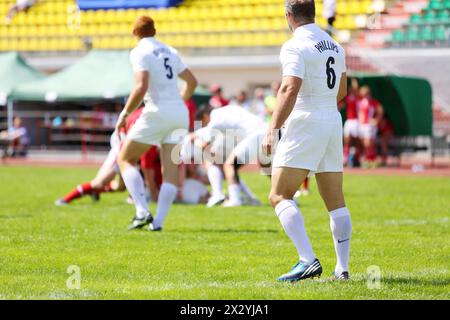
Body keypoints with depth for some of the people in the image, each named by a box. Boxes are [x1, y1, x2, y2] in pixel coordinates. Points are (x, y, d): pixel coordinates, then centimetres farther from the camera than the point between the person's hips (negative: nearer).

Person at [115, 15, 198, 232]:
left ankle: (142, 212, -8)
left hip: (157, 113, -6)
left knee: (125, 159, 7)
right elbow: (192, 82, 25)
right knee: (171, 170, 5)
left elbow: (141, 87, -17)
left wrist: (125, 113, -9)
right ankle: (158, 221, -3)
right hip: (180, 113, 6)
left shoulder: (140, 52, -4)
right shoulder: (170, 52, 16)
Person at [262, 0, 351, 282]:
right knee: (336, 202, 9)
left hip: (304, 125, -8)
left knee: (280, 196, -7)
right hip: (333, 123, 8)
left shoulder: (295, 46, -10)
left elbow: (290, 89, -23)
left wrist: (273, 129, -25)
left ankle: (308, 260, -21)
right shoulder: (335, 46, 14)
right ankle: (343, 268, 6)